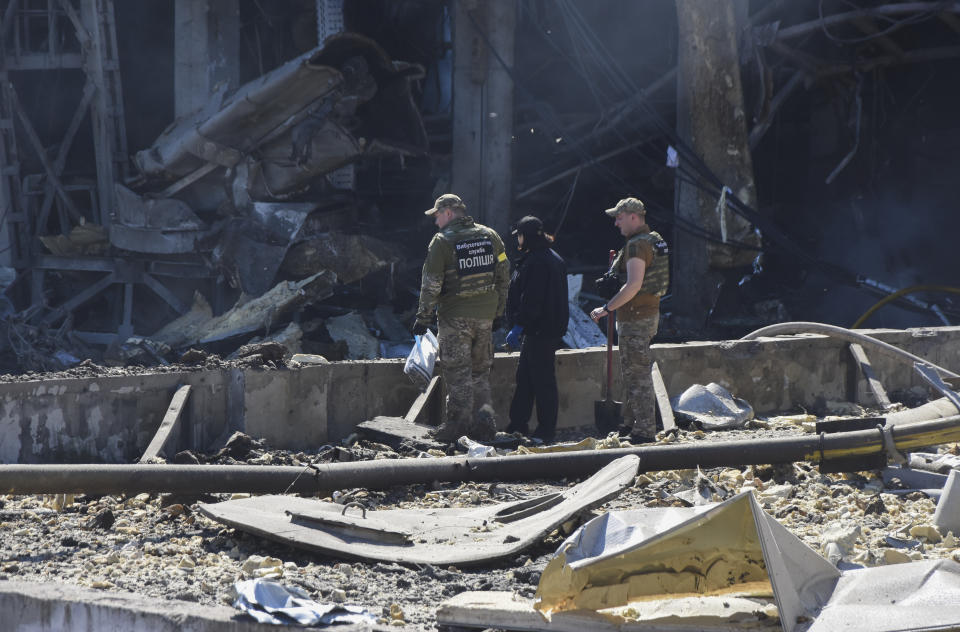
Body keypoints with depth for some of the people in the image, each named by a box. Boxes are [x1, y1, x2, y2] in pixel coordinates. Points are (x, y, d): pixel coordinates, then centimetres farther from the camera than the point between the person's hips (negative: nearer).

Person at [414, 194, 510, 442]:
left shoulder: (442, 241, -10)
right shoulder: (490, 236, 7)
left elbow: (431, 284, -11)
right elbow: (503, 276, 11)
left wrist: (423, 318, -4)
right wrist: (497, 312, 18)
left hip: (455, 317, -5)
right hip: (485, 315, 5)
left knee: (457, 374, 1)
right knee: (480, 372, 15)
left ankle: (458, 425, 2)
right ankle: (484, 423, 8)